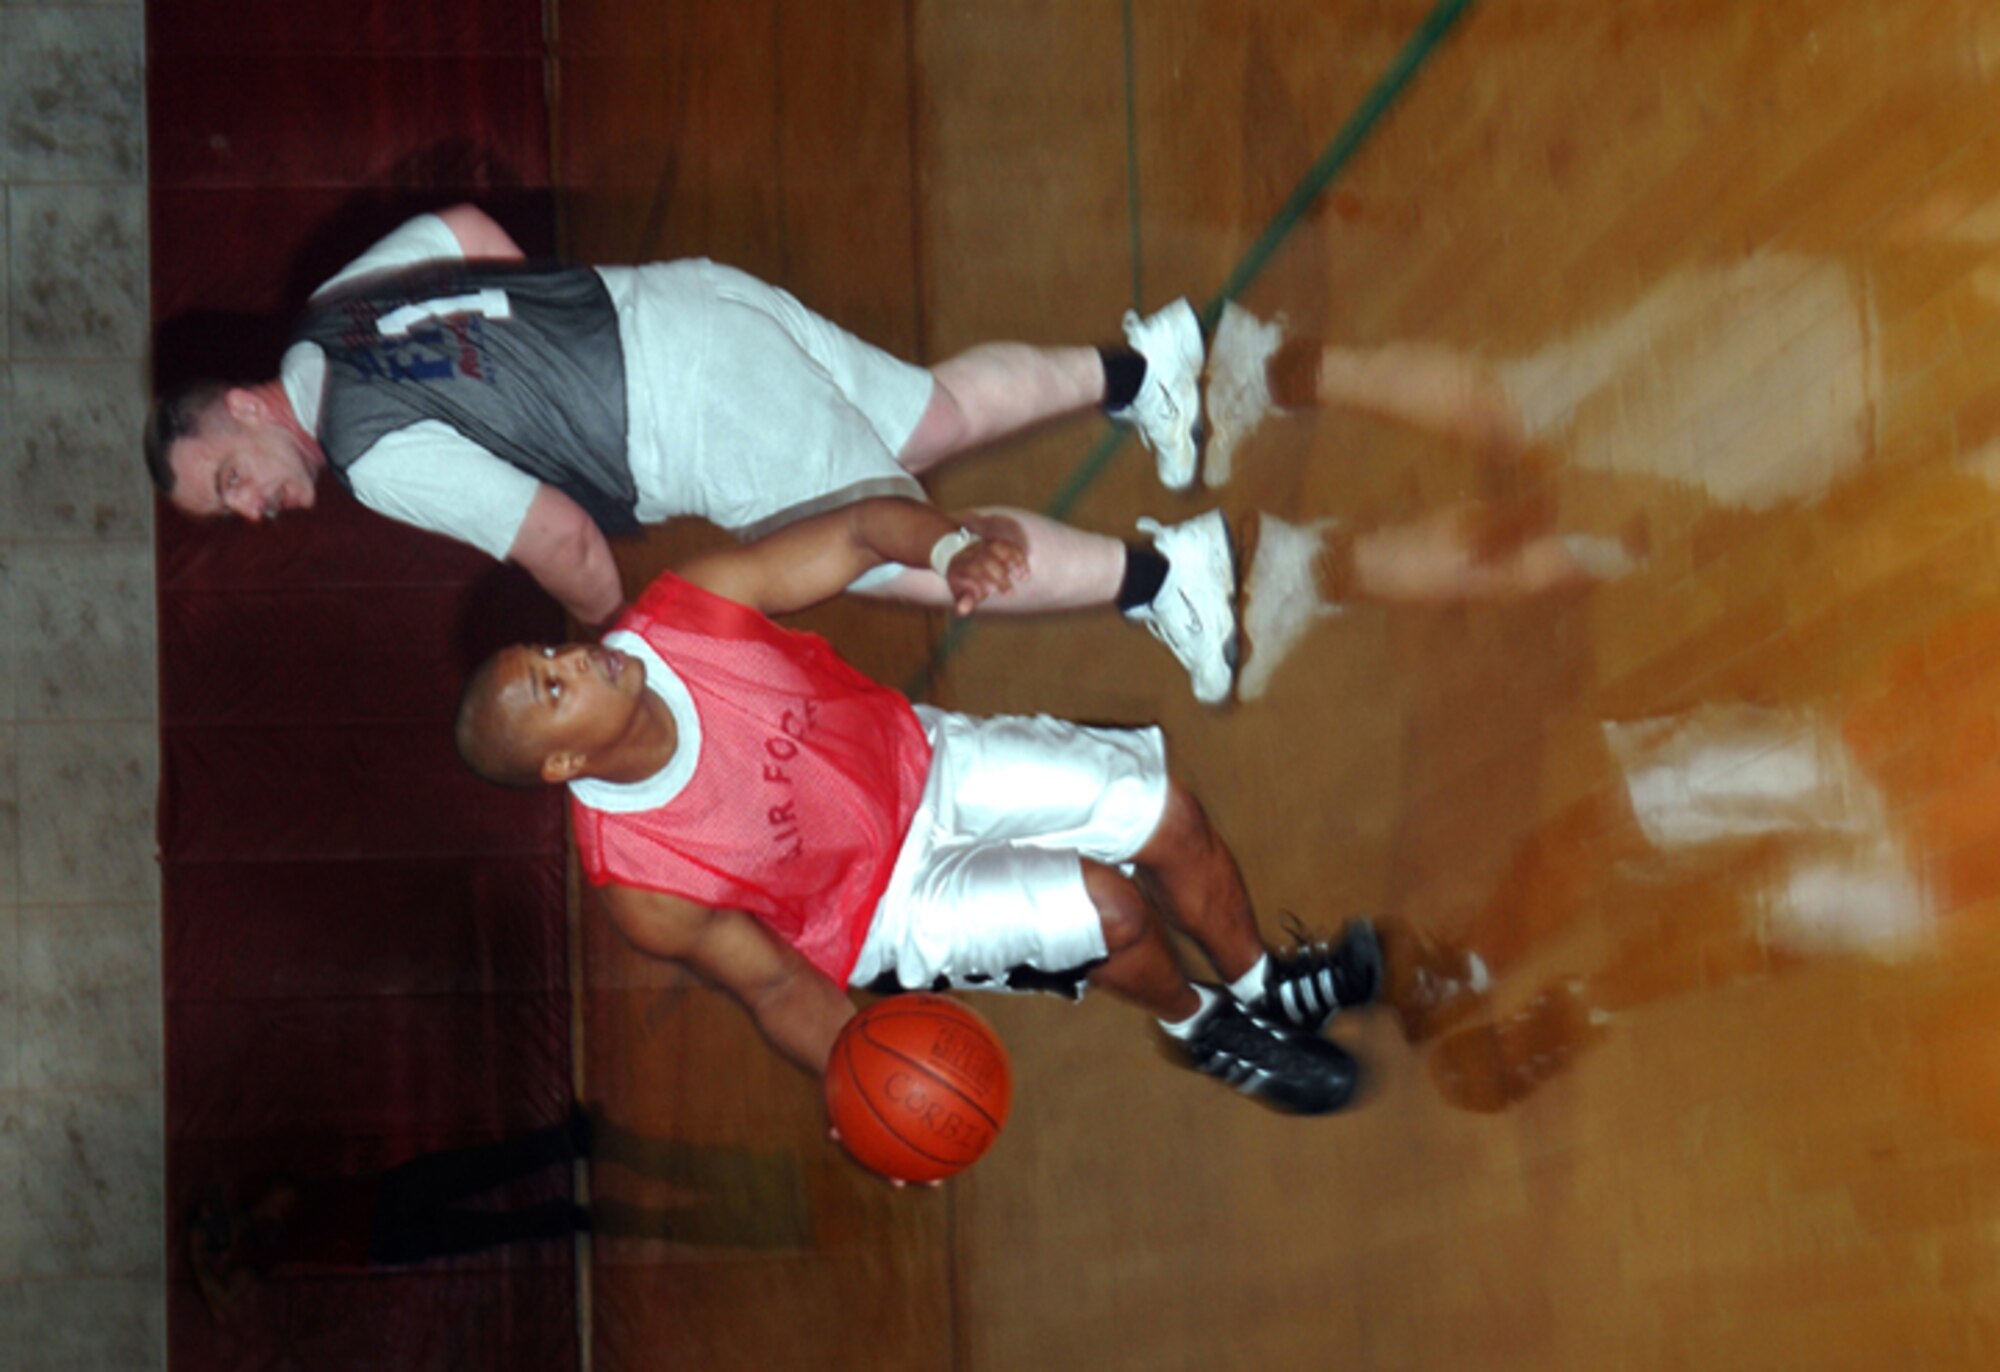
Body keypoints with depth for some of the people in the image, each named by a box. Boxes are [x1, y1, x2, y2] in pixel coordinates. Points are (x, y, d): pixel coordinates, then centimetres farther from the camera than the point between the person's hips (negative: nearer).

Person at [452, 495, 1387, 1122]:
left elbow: (855, 535, -18)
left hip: (918, 764, 4)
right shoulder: (639, 884, -31)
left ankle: (1262, 982, 29)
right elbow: (776, 987, -16)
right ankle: (1197, 1024, 16)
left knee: (1164, 813, -3)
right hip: (886, 909, -4)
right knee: (1110, 906, -20)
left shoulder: (679, 616, -25)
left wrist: (952, 549, -38)